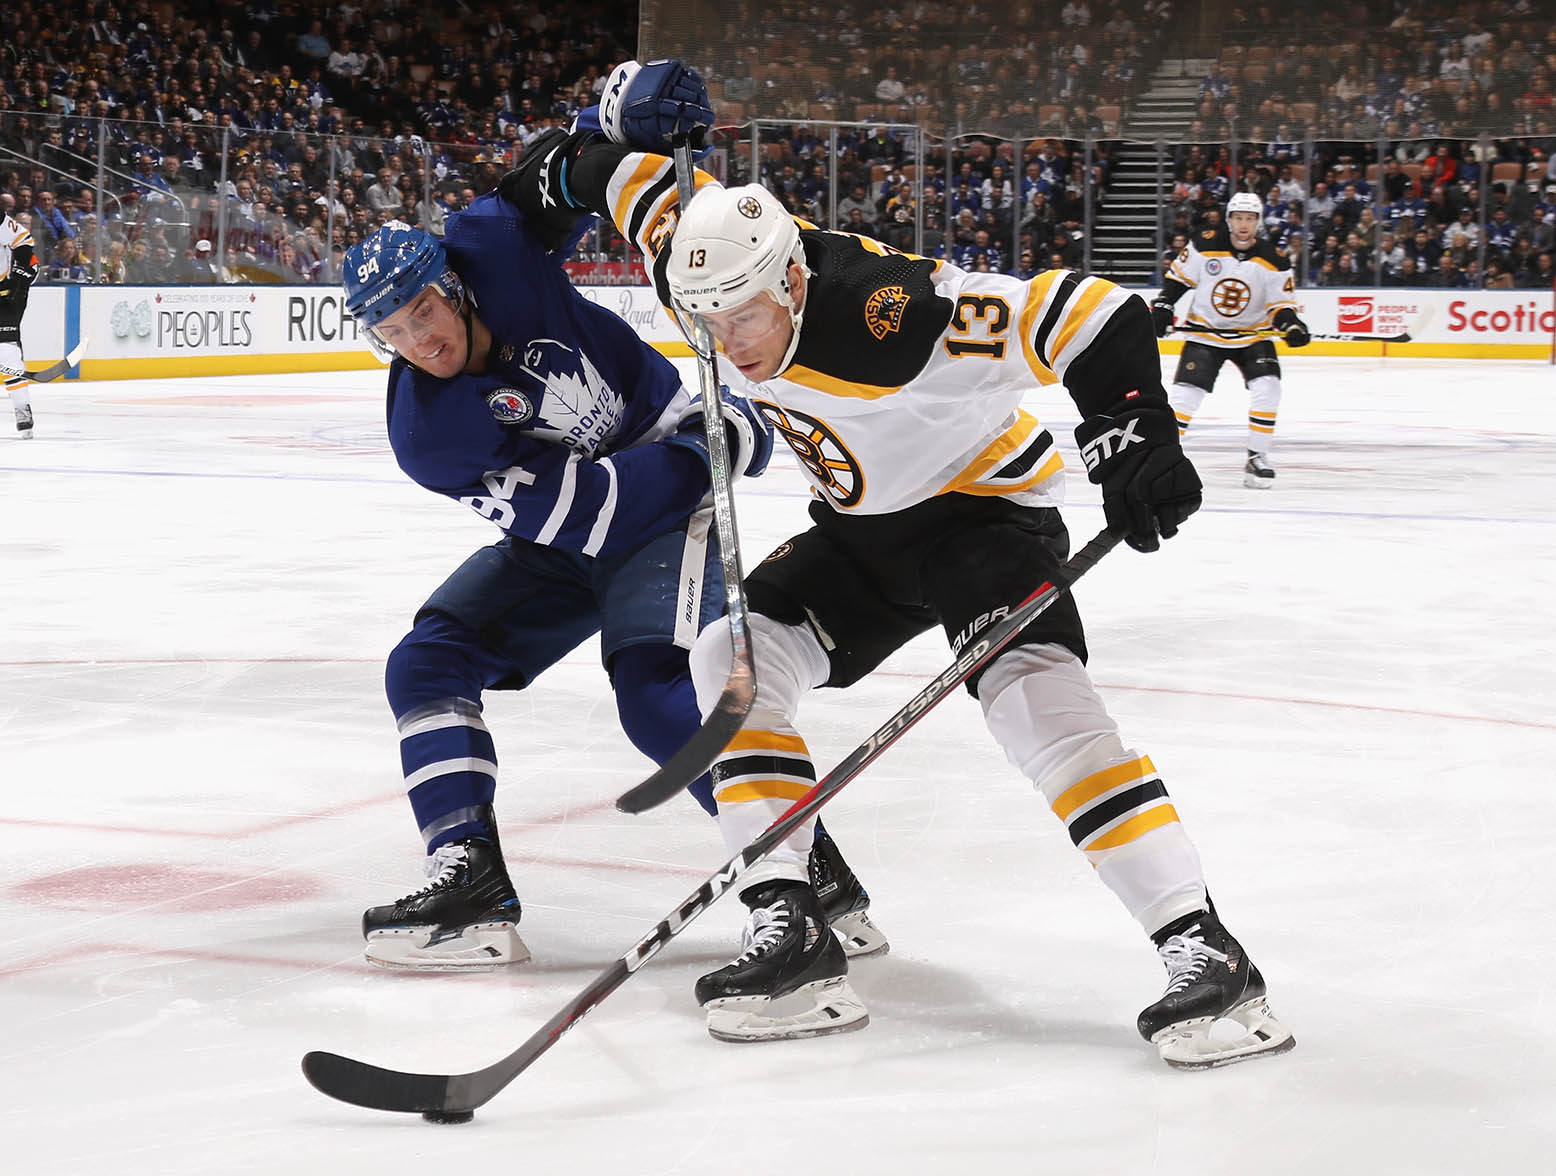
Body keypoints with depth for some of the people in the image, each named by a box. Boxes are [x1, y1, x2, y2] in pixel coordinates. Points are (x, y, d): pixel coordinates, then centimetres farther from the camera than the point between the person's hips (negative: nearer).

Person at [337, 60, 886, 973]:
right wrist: (715, 444, -28)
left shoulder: (495, 249, -19)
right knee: (427, 664, -7)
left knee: (658, 693, -24)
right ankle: (471, 887, -10)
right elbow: (585, 510, -24)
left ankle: (819, 881, -21)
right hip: (564, 531, 4)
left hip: (675, 495, -4)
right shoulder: (427, 439, -19)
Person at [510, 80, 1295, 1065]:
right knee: (735, 658, -7)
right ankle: (791, 930, -8)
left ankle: (1204, 951, -31)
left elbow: (1089, 317, -36)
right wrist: (571, 167, 18)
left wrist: (1135, 436, -44)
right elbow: (647, 181, 5)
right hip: (864, 530, 8)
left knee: (1037, 698, -29)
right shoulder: (722, 264, -14)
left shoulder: (890, 316, -35)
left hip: (985, 504, -8)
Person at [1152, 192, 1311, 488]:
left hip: (1253, 335, 1)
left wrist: (1290, 324, -24)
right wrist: (1161, 309, -8)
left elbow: (1280, 304, -4)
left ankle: (1257, 458, -5)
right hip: (1205, 333, -1)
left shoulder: (1273, 260, -10)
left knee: (1267, 388, -18)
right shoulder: (1205, 245, -12)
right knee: (1186, 393, -11)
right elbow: (1177, 276, 1)